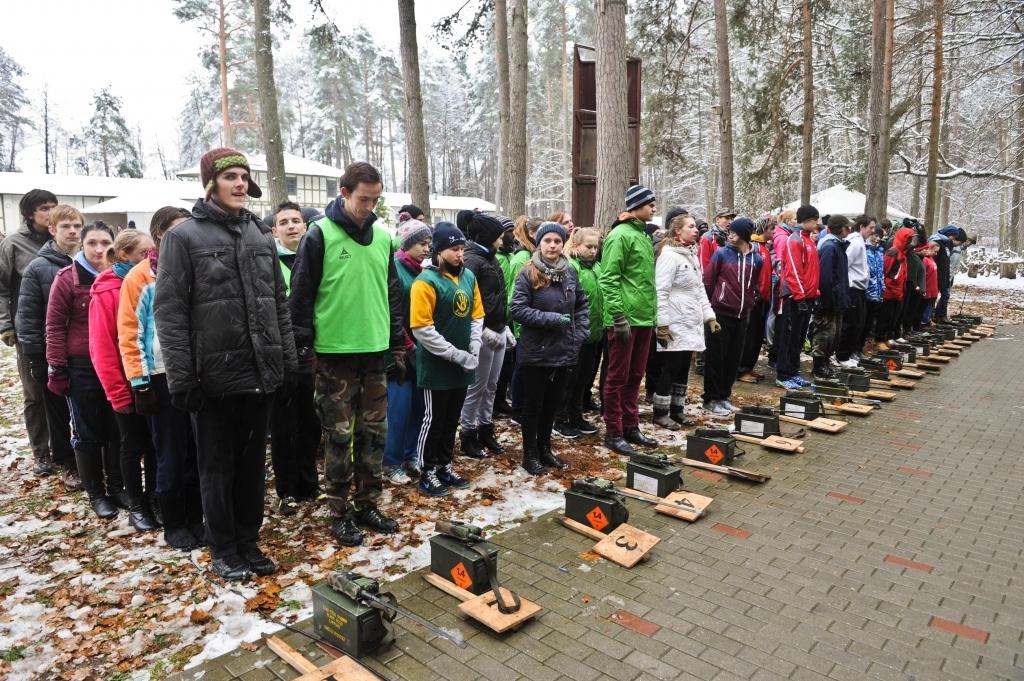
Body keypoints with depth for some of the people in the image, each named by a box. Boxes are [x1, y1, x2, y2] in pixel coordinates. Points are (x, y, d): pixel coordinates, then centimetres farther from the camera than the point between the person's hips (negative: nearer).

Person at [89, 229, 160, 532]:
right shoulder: (106, 292, -10)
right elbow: (102, 349, -11)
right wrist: (117, 392, -11)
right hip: (128, 386, -4)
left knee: (156, 443, 12)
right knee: (134, 446, 8)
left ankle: (153, 497, 29)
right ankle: (136, 506, 23)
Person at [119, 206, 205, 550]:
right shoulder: (139, 277, -2)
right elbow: (129, 334, -4)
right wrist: (139, 382, -8)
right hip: (162, 375, -3)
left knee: (197, 451, 9)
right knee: (171, 455, 5)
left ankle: (195, 518, 23)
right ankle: (174, 525, 20)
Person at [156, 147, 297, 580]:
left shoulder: (262, 236, 11)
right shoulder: (184, 237, -4)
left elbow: (280, 304, 13)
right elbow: (170, 312, -8)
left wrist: (288, 361, 9)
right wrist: (181, 377, -13)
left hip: (260, 373, 5)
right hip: (214, 375, -4)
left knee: (253, 463, 14)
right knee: (217, 468, 9)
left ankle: (248, 541, 28)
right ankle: (223, 549, 24)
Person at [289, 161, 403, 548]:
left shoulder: (382, 237, 9)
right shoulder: (320, 236, -6)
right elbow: (301, 295, -6)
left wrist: (397, 347, 12)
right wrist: (303, 345, -8)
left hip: (376, 352, 5)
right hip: (335, 354, -5)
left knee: (374, 433, 11)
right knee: (339, 436, 3)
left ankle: (367, 504, 24)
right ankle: (340, 513, 16)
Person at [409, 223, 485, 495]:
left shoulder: (469, 277, 5)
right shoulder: (426, 281, -15)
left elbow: (476, 316, 11)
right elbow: (422, 329, -19)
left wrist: (473, 350, -3)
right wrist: (457, 355, -18)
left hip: (463, 365, 6)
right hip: (436, 365, -6)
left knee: (452, 419, 17)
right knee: (434, 418, 6)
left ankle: (445, 465, 32)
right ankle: (428, 472, 21)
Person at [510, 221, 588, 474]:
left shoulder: (570, 273, 5)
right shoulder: (528, 274, -11)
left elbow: (581, 304, 16)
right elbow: (518, 309, -16)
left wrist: (580, 332, 3)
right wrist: (551, 319, -20)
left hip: (563, 351, 5)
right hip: (536, 352, -5)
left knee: (553, 403, 16)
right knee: (534, 403, 7)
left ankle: (545, 449, 32)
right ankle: (530, 454, 21)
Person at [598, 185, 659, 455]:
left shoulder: (643, 235, 16)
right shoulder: (620, 235, -12)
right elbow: (609, 279, -17)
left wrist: (653, 312, 20)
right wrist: (619, 317, -21)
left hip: (644, 318, 9)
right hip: (626, 319, -9)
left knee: (635, 376, 15)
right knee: (618, 377, 1)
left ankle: (631, 426, 26)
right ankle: (614, 433, 11)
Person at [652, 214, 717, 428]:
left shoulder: (692, 255, 16)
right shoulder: (669, 255, -12)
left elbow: (700, 288, 21)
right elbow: (661, 292, -17)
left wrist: (709, 315, 15)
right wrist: (662, 324, -21)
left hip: (691, 323, 9)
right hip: (675, 324, -8)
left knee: (683, 369, 12)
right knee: (670, 369, -3)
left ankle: (677, 410, 22)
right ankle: (660, 413, 8)